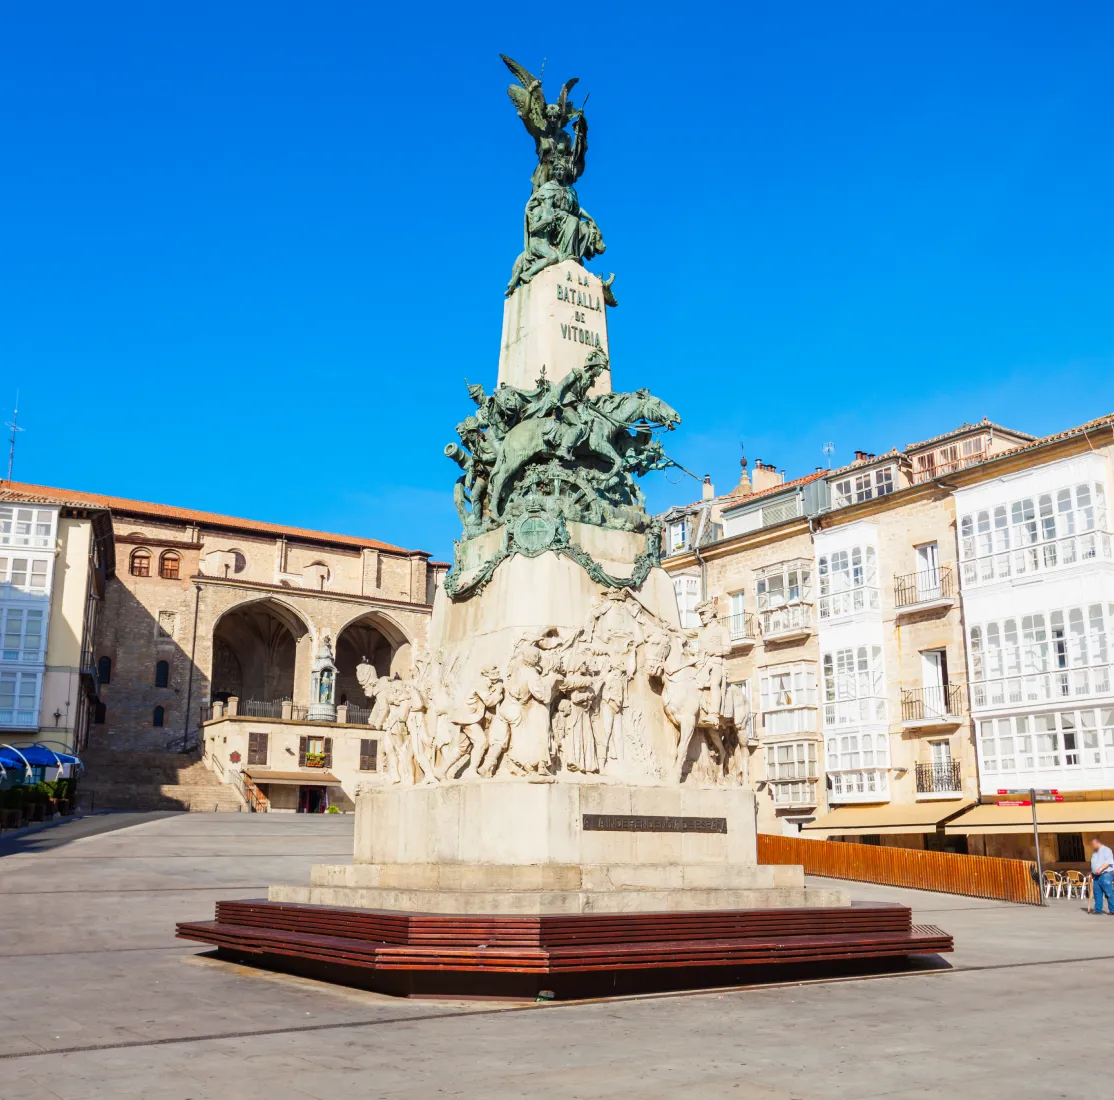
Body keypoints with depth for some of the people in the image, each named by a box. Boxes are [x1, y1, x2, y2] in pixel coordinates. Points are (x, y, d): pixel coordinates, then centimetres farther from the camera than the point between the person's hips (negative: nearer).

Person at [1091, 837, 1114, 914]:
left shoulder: (1106, 850, -5)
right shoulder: (1094, 853, 21)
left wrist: (1101, 868, -23)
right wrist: (1092, 874, 18)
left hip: (1105, 874, -8)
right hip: (1096, 876, 8)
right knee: (1097, 893, 4)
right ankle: (1098, 909, 7)